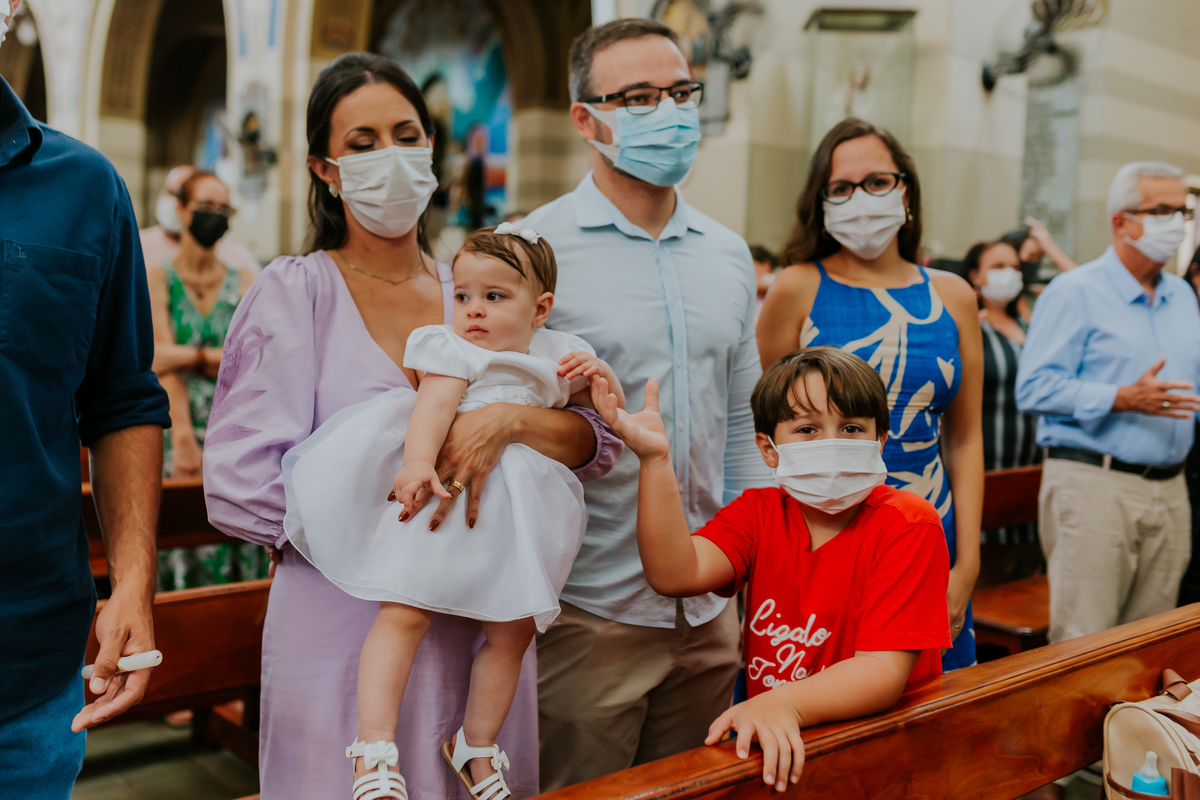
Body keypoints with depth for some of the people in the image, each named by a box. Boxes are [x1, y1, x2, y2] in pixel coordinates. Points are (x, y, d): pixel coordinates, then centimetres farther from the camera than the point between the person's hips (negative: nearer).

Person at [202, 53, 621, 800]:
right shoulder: (296, 291, -2)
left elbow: (598, 440, -2)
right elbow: (241, 484, -8)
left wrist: (506, 421, -20)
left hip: (479, 627, 3)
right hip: (341, 625, -3)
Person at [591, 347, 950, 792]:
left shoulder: (909, 526, -9)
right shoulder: (757, 513, 4)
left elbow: (884, 667, -18)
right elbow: (676, 573, -13)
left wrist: (785, 704, -34)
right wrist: (655, 459, -22)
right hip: (774, 744, 3)